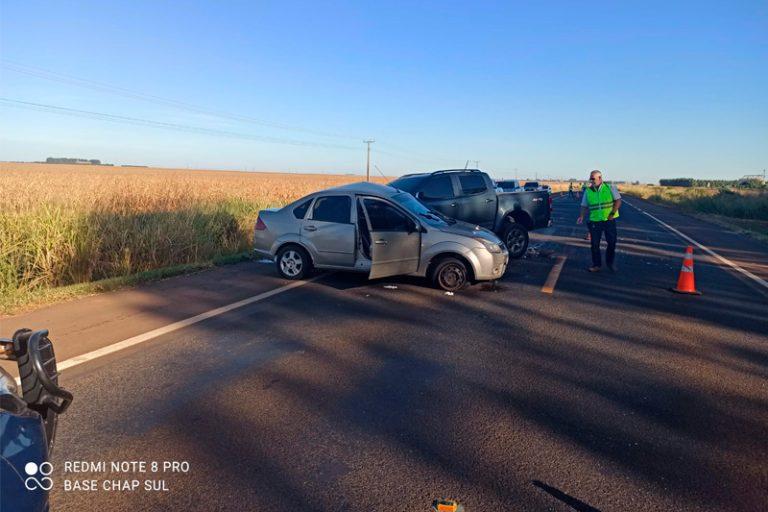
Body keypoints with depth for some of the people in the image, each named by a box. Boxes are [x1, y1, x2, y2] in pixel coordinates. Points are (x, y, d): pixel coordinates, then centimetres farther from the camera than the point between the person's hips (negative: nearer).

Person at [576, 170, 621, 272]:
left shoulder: (610, 188, -2)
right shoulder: (588, 191, 3)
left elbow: (618, 200, -2)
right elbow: (584, 206, 6)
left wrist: (612, 213, -12)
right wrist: (582, 216, -11)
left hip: (609, 220, -1)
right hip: (594, 221, 1)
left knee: (612, 242, 6)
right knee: (595, 244, 3)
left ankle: (610, 262, 26)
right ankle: (596, 265, 15)